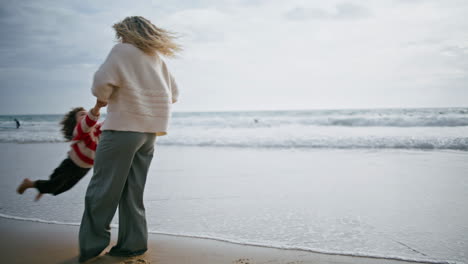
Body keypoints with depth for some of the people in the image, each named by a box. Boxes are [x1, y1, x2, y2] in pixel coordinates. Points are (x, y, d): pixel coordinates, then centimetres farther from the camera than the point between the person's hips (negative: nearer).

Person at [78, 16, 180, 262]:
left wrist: (103, 99, 7)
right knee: (132, 191, 11)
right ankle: (132, 243, 11)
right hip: (150, 131, 7)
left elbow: (102, 84, -12)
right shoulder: (157, 58, 17)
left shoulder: (122, 50, -2)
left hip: (124, 126, -7)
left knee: (103, 188, -1)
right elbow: (173, 94, 19)